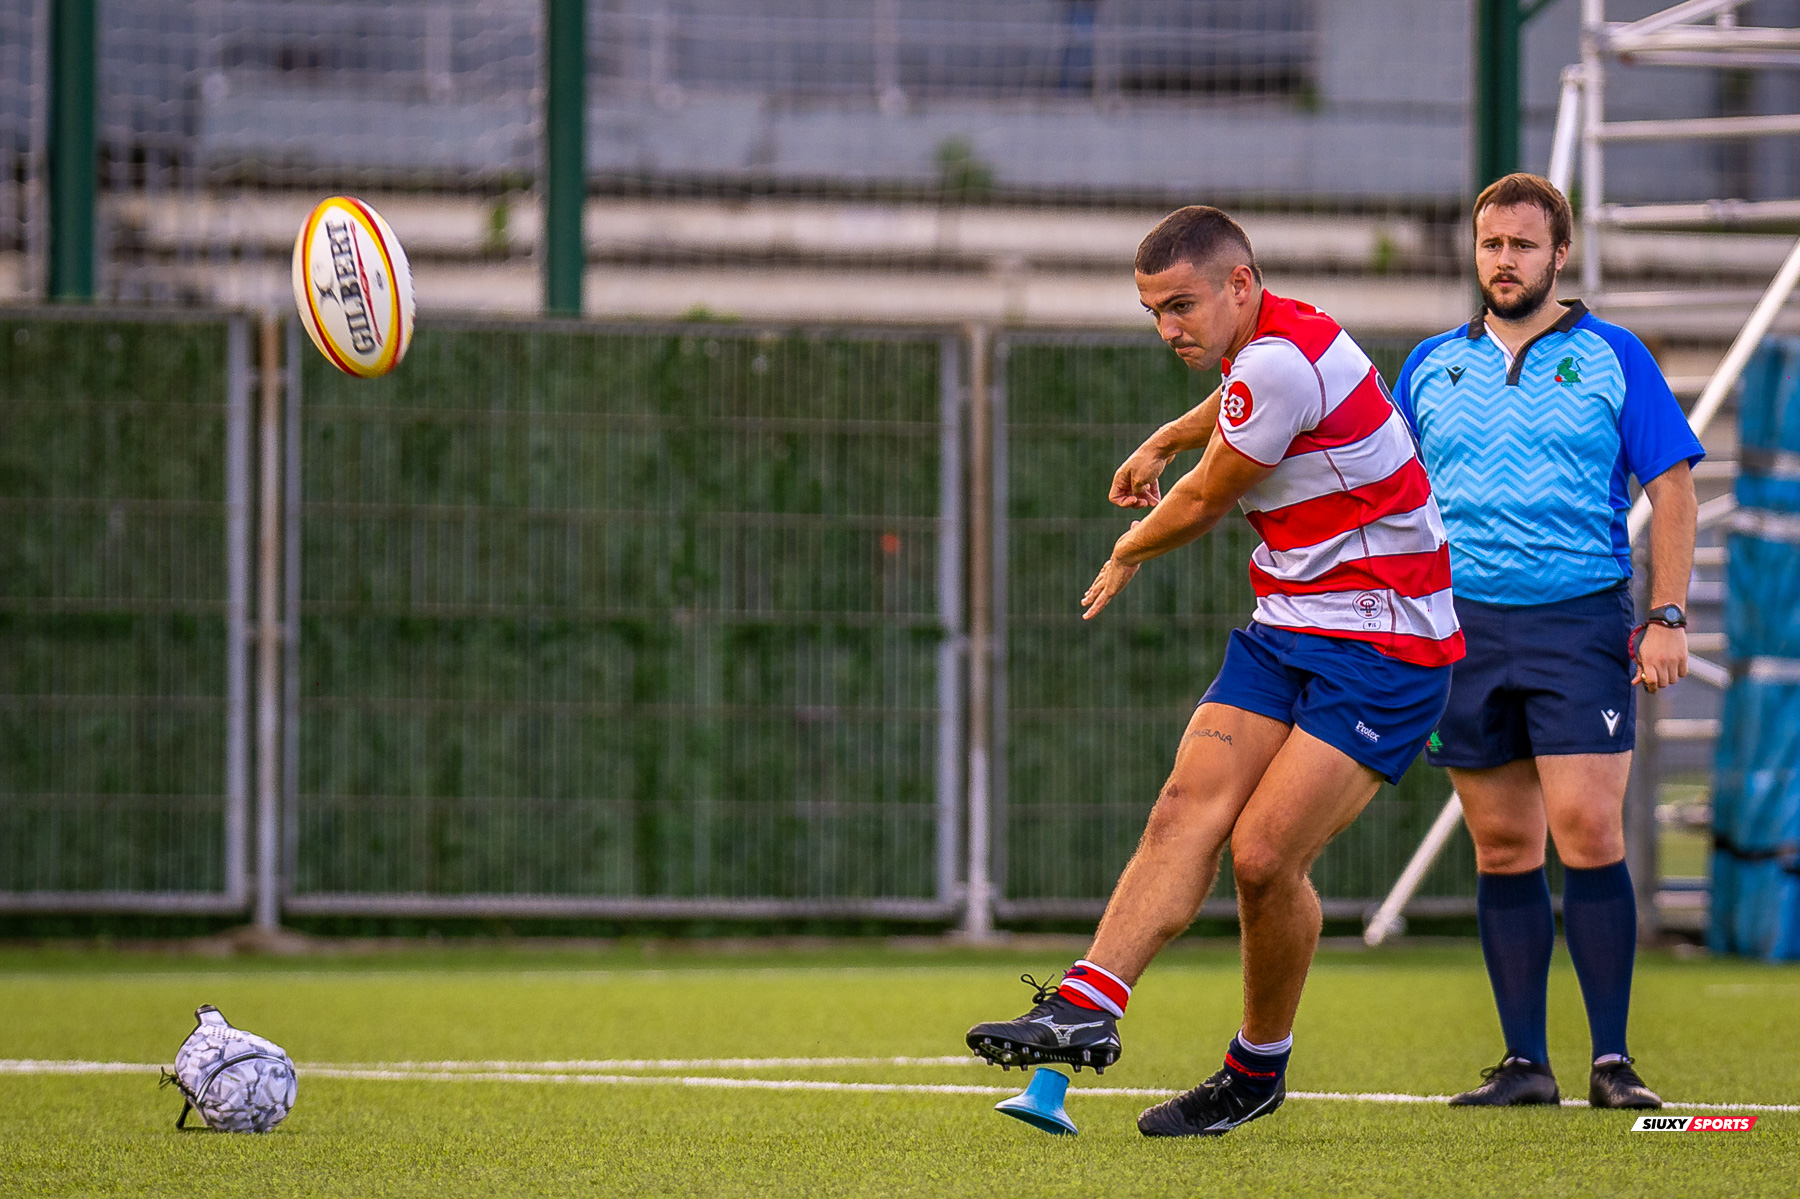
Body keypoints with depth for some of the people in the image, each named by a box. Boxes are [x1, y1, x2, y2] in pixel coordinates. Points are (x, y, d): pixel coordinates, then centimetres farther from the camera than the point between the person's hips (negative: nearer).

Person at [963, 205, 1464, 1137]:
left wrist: (1129, 553, 13)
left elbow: (1201, 504, -7)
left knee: (1263, 855, -15)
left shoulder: (1282, 361, -20)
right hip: (1287, 631, 9)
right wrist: (1164, 441, 54)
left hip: (1383, 648, -9)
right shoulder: (1272, 345, 11)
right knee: (1187, 809, -10)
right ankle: (1087, 1006, -23)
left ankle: (1258, 1068, 6)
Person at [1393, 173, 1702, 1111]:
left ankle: (1612, 1060, -8)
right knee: (1502, 848, 4)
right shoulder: (1432, 367, 12)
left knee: (1588, 831, -13)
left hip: (1581, 621, -3)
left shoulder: (1612, 357, 3)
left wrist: (1668, 616, -6)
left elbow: (1671, 485, 2)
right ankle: (1524, 1062, 8)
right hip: (1464, 627, 3)